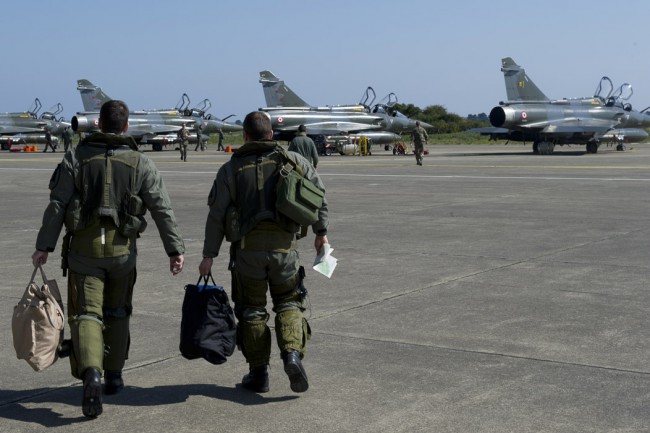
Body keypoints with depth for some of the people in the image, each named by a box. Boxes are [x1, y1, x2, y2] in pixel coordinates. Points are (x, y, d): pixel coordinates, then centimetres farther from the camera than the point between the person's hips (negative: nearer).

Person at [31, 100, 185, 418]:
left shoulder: (76, 157, -1)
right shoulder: (140, 163, 1)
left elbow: (57, 205, -5)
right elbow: (162, 208, -3)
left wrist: (44, 246, -2)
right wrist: (175, 249, -1)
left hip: (83, 248, -1)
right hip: (122, 249, 1)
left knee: (87, 314, -2)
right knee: (116, 312, 19)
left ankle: (91, 374, -23)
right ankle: (114, 375, 27)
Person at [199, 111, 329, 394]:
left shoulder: (231, 169, 5)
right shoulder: (291, 160, 8)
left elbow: (217, 215, 0)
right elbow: (318, 192, 4)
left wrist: (209, 255, 3)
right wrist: (321, 231, 13)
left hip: (247, 246, -1)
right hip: (283, 244, 1)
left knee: (251, 309, 10)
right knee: (288, 302, 14)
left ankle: (258, 373, 13)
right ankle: (292, 353, -9)